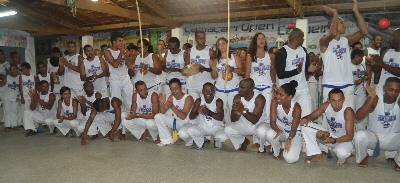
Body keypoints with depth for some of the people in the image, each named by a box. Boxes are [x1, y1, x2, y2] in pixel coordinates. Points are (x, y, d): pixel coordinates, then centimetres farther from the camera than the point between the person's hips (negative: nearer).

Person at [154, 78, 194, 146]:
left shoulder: (188, 98, -21)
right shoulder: (172, 97, -3)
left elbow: (183, 117, -30)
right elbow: (162, 112, -4)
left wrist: (172, 107, -41)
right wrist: (162, 103, -25)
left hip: (186, 123, -6)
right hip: (175, 121, 6)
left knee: (182, 133, -38)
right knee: (158, 117, -9)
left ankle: (189, 140, 3)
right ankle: (167, 140, 4)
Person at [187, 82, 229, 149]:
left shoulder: (218, 101, -11)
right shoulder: (199, 101, -5)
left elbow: (221, 118, -24)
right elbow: (191, 117, -10)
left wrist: (209, 112, -41)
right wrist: (197, 112, -34)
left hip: (216, 127, -2)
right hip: (202, 127, 2)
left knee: (223, 137, -32)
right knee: (190, 131, -27)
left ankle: (217, 142, 9)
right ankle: (202, 141, 8)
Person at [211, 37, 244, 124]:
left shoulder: (235, 57, 6)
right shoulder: (216, 60, 11)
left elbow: (242, 71, -4)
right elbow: (214, 77, 8)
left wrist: (232, 69, -20)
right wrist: (213, 68, -10)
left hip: (234, 88, -2)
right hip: (220, 89, 2)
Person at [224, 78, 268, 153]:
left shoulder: (259, 98, -25)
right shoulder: (237, 98, -14)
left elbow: (255, 120, -31)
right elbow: (233, 119, -15)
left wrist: (243, 110, -45)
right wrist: (237, 114, -39)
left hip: (258, 124, -4)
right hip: (243, 125, 4)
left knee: (262, 131, -37)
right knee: (228, 129, -21)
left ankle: (261, 148, 0)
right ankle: (244, 142, 12)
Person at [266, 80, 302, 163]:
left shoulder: (296, 108, -27)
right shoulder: (275, 102, -21)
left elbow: (294, 129, -23)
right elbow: (272, 121, -23)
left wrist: (289, 139, -46)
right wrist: (278, 131, -45)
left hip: (294, 134, -2)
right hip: (280, 129, 2)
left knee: (290, 159, -25)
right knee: (270, 134, -36)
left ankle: (283, 146, 12)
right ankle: (277, 152, -2)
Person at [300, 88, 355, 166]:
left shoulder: (348, 111, -26)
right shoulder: (326, 105, -13)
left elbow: (350, 136, -25)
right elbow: (311, 116, -1)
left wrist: (333, 140, -39)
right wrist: (305, 119, -26)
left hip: (344, 140, -5)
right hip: (329, 136, 5)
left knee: (341, 152, -41)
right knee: (305, 126, -11)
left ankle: (342, 160, 2)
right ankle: (318, 156, 3)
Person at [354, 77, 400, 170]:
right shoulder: (375, 99, -14)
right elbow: (358, 117, -27)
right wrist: (371, 98, -36)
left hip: (392, 139, 1)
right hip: (373, 137, -1)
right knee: (360, 136, -33)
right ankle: (363, 158, 2)